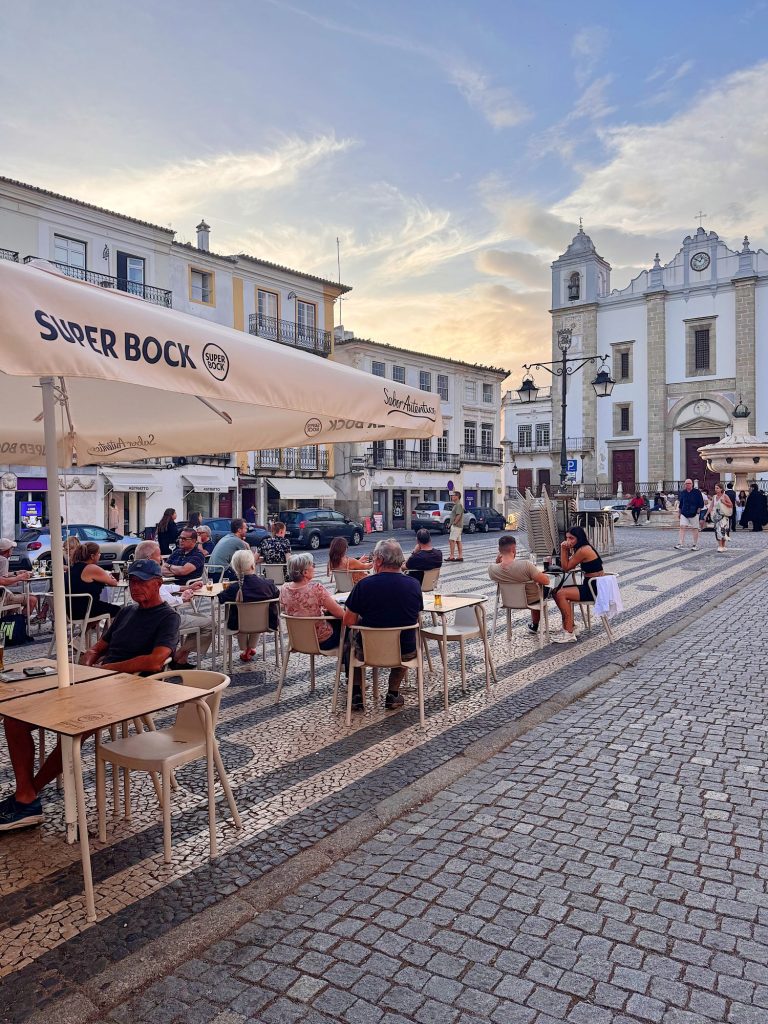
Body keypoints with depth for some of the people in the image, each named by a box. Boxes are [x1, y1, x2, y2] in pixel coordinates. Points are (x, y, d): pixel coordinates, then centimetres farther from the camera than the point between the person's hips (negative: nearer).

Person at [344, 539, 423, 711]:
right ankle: (393, 695, 33)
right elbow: (414, 620, 7)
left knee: (354, 642, 32)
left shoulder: (363, 585, -16)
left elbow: (349, 621, -9)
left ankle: (356, 693, 30)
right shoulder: (414, 585, -7)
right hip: (405, 652, 2)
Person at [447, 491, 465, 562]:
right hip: (457, 526, 10)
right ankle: (460, 556, 11)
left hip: (456, 526, -10)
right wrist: (450, 523, 16)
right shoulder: (456, 504, 18)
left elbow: (458, 515, -22)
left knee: (451, 540, -11)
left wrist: (453, 523, -19)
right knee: (458, 541, 10)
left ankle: (451, 556, -12)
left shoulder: (459, 505, -14)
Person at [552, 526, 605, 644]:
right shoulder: (585, 548, 12)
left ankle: (569, 634, -15)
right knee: (559, 591, 10)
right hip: (591, 586, 10)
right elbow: (565, 566, 12)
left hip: (595, 589, -10)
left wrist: (564, 550, -11)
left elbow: (566, 568, -12)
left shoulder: (583, 550, -18)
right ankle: (568, 626, 8)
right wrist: (565, 550, 0)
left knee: (560, 594, -18)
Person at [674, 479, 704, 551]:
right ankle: (680, 544, -11)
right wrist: (680, 512, 15)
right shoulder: (682, 492, 8)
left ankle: (695, 545, 14)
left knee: (695, 529, 5)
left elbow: (701, 503, -1)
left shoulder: (697, 492, -3)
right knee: (682, 527, -9)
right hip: (684, 514, 3)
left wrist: (698, 511, -7)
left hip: (694, 514, -3)